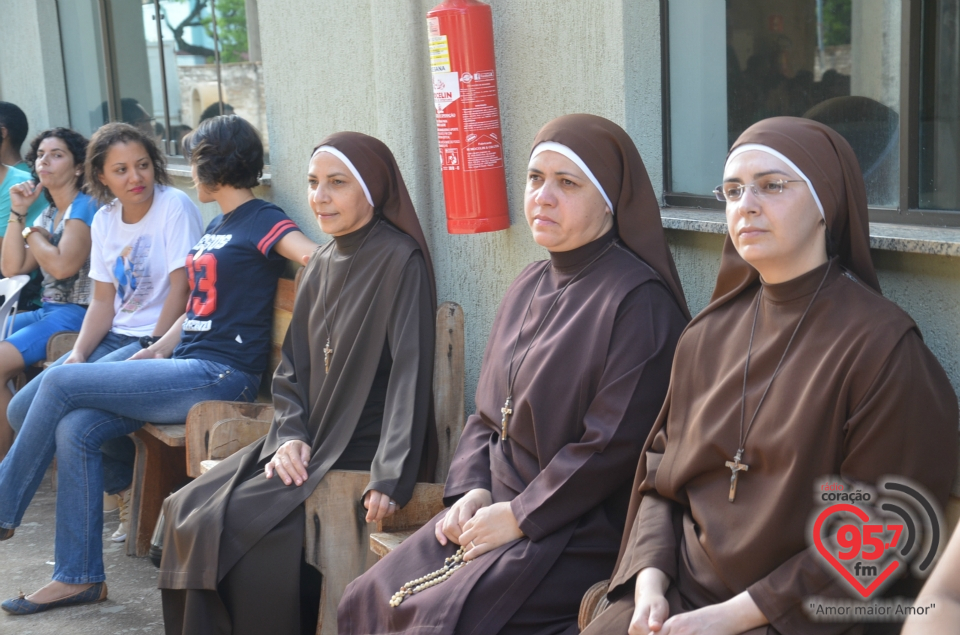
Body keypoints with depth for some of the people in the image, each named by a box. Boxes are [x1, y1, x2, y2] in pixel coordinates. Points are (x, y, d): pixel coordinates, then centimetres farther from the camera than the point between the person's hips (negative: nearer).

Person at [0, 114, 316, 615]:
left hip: (218, 377, -8)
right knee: (76, 430, -9)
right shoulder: (216, 226, 21)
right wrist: (160, 349, 9)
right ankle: (79, 576, 1)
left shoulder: (262, 222, -7)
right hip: (188, 370, 8)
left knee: (60, 383, -11)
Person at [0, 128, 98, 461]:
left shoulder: (85, 207, -8)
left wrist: (31, 232, -2)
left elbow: (62, 265, -18)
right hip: (47, 310, 9)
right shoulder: (49, 214, 18)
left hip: (76, 313, -9)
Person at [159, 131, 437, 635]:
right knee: (188, 509, -4)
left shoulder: (400, 262, -12)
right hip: (312, 441, 8)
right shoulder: (323, 263, 11)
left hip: (361, 452, -7)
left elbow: (409, 372, -19)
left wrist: (391, 476, -26)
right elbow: (293, 365, 12)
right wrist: (291, 436, -5)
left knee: (235, 523, -19)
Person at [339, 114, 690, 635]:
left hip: (581, 530, -7)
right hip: (494, 508, 7)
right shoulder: (530, 287, 12)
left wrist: (519, 515, -15)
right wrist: (470, 489, -1)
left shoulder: (639, 301, -13)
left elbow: (616, 444, -19)